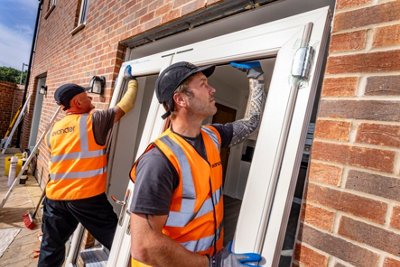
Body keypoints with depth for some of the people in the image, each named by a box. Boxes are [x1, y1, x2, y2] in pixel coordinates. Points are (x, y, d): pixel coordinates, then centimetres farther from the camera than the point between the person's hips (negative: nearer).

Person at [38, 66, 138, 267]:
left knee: (51, 248, 22)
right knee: (117, 243, 5)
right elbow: (125, 105, -2)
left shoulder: (54, 129, 10)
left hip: (55, 196, 7)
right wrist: (132, 81, 13)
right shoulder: (94, 120, -9)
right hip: (87, 197, -6)